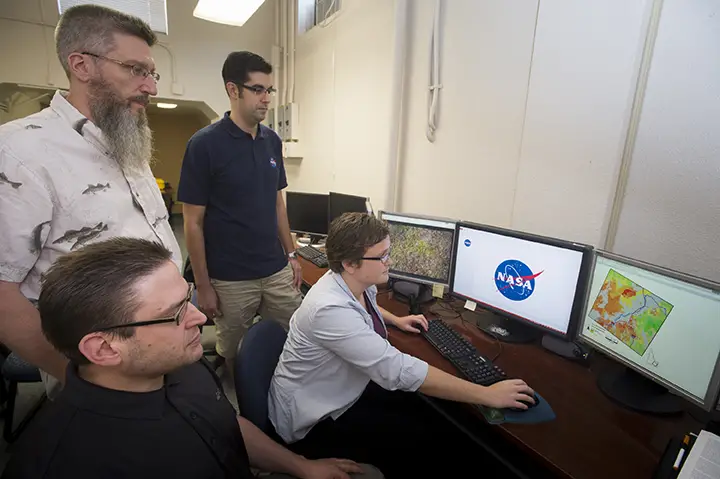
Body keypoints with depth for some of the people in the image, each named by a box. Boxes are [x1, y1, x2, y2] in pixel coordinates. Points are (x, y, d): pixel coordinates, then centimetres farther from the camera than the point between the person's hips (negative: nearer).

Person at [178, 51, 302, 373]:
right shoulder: (204, 144, -12)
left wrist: (291, 254, 9)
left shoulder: (272, 141, 5)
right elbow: (193, 223, -9)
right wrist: (203, 285, -9)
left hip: (277, 272, 5)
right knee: (234, 358, 16)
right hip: (230, 280, -4)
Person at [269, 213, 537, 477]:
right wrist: (488, 395, -33)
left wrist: (394, 319, 7)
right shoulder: (331, 309, -36)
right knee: (424, 437, -11)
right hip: (313, 418, -8)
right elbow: (400, 371, -39)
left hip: (344, 388, 8)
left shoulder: (355, 283, -9)